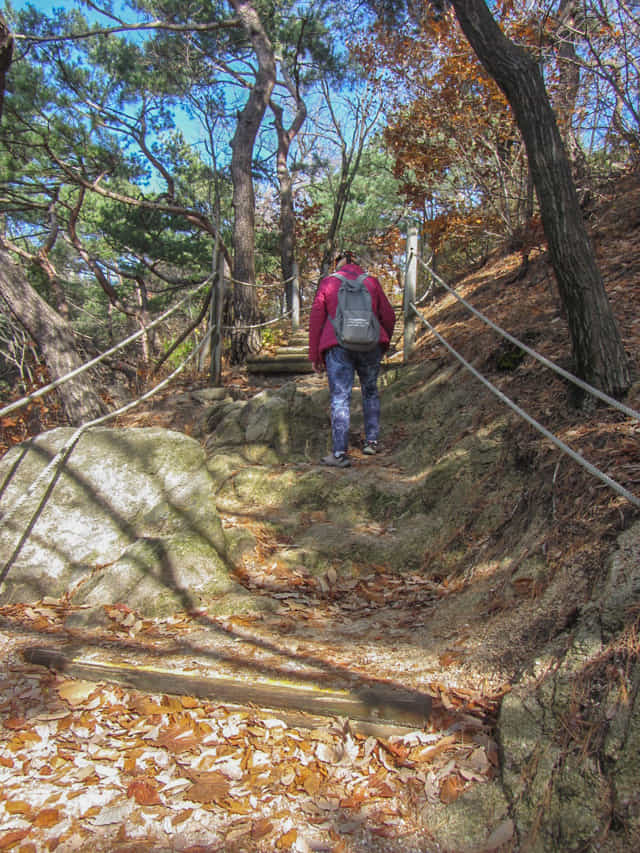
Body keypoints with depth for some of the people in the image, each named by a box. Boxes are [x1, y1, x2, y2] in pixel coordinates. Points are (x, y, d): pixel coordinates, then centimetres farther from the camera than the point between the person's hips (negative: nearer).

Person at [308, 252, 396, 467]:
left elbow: (316, 319, 2)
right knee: (370, 391, 21)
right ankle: (371, 441, 21)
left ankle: (340, 453, -7)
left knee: (340, 398, -3)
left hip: (338, 347, -2)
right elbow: (388, 316, 10)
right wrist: (383, 344, 26)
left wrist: (315, 355, 6)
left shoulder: (327, 282, 7)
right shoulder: (371, 282, 11)